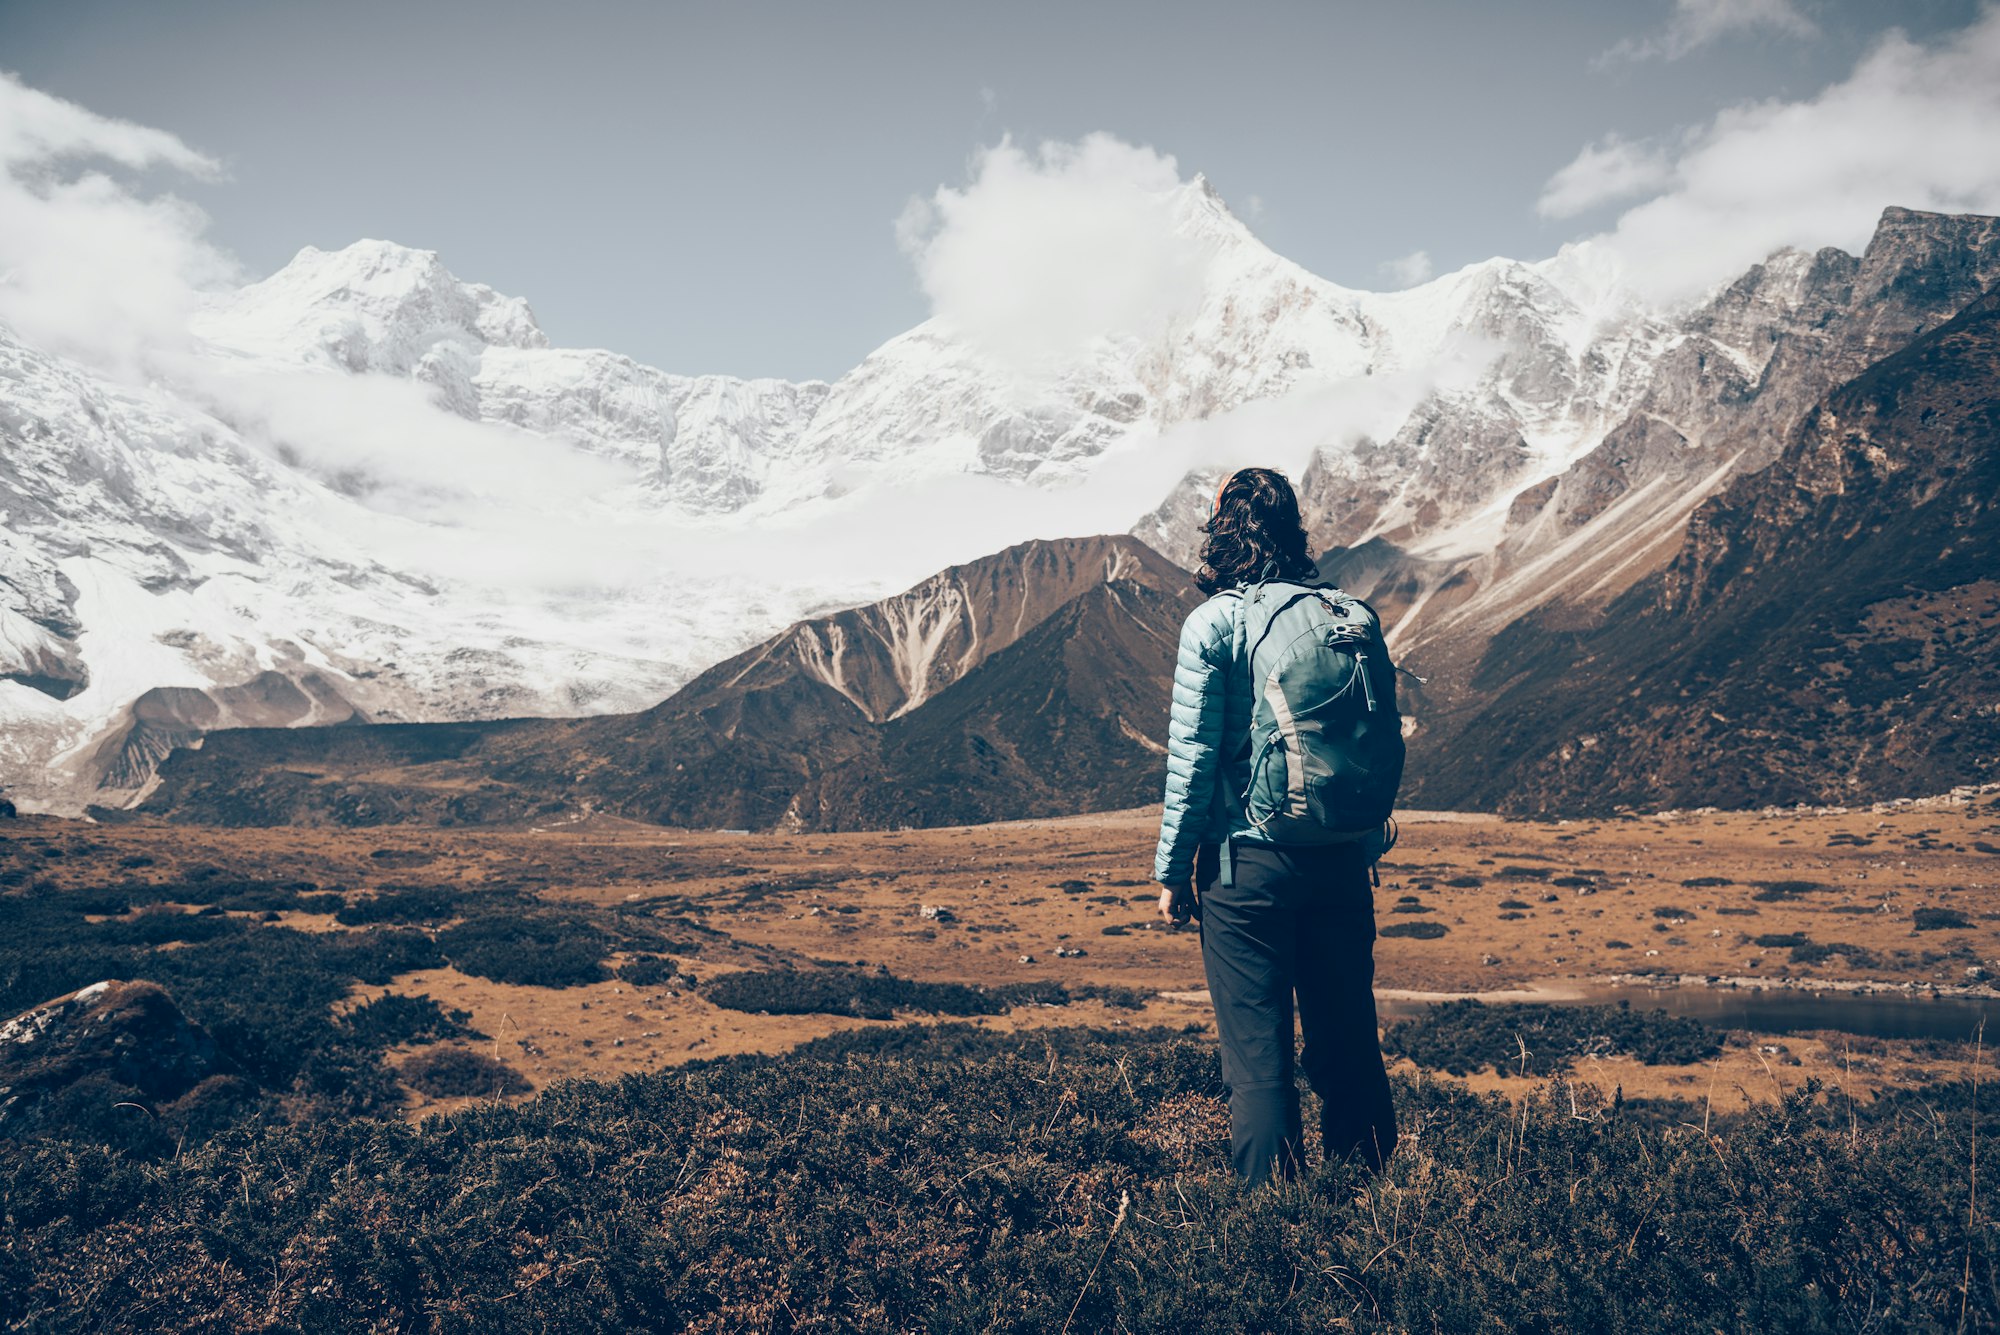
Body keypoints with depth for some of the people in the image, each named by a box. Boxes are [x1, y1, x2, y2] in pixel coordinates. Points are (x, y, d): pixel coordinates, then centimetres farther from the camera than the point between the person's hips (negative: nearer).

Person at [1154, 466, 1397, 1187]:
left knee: (1257, 1046, 5)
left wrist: (1172, 870, -3)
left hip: (1247, 861, -5)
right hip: (1342, 858, 5)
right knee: (1346, 1034, 16)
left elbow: (1193, 754, -10)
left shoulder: (1214, 622, -8)